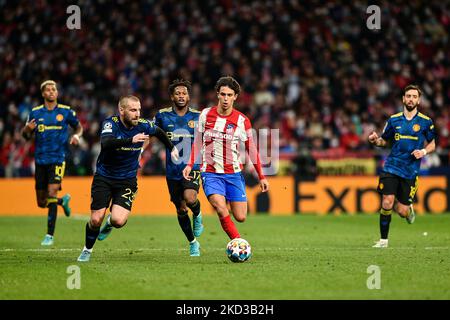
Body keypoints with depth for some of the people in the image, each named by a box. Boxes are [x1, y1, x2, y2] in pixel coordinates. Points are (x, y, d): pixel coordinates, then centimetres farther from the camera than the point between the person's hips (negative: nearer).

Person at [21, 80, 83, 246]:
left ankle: (50, 235, -10)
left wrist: (76, 136, -7)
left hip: (58, 159, -3)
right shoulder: (35, 112, 6)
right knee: (41, 202, 7)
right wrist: (28, 129, -14)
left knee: (52, 195, -18)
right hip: (40, 160, 3)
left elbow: (79, 127, 16)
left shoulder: (66, 111, 2)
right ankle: (64, 200, 41)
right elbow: (25, 135, 10)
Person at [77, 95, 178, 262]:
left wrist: (172, 148, 29)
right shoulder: (111, 123, -18)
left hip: (127, 180, 1)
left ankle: (110, 223, 20)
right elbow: (105, 143, -40)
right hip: (104, 177, -1)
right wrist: (131, 140, -50)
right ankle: (87, 250, 24)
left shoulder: (143, 125, -9)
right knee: (96, 220, -5)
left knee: (119, 220, -18)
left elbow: (159, 132, 15)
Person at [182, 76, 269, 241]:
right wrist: (190, 164, 2)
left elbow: (251, 149, 5)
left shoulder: (242, 121, -3)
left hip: (234, 173, 1)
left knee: (240, 217, -3)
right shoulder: (206, 114, 0)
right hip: (210, 173, -1)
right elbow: (197, 141, 12)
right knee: (221, 210, -25)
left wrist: (261, 177, 6)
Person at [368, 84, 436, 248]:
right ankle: (383, 239, 1)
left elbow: (432, 144, 12)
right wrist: (376, 140, -7)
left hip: (410, 171, -1)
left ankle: (409, 210, 36)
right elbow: (384, 140, 16)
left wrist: (423, 151, -9)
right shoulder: (394, 120, 5)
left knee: (402, 211, -3)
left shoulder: (426, 122, 1)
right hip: (391, 167, 1)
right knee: (387, 203, -14)